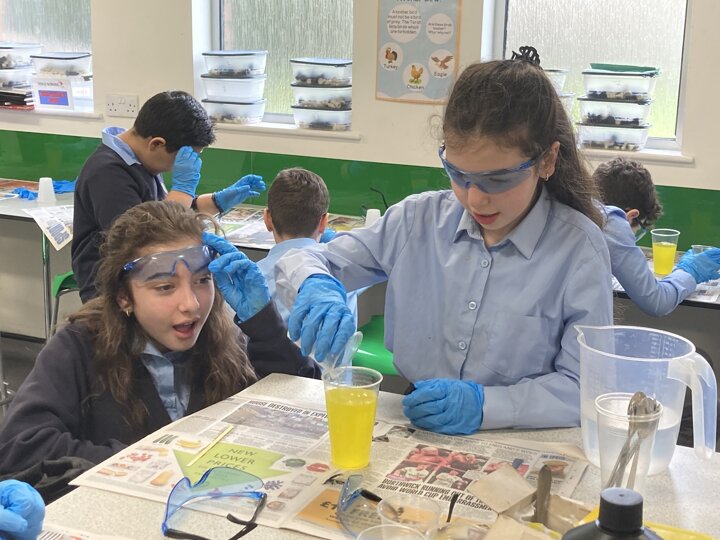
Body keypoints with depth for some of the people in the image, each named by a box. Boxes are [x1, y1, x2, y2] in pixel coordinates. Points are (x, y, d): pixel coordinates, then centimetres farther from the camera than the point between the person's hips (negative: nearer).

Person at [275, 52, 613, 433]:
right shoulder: (419, 220, 1)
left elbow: (584, 389, -9)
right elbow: (300, 261, 7)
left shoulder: (579, 249, -9)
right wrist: (316, 287, -16)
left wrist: (485, 403, -22)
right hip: (407, 437, 4)